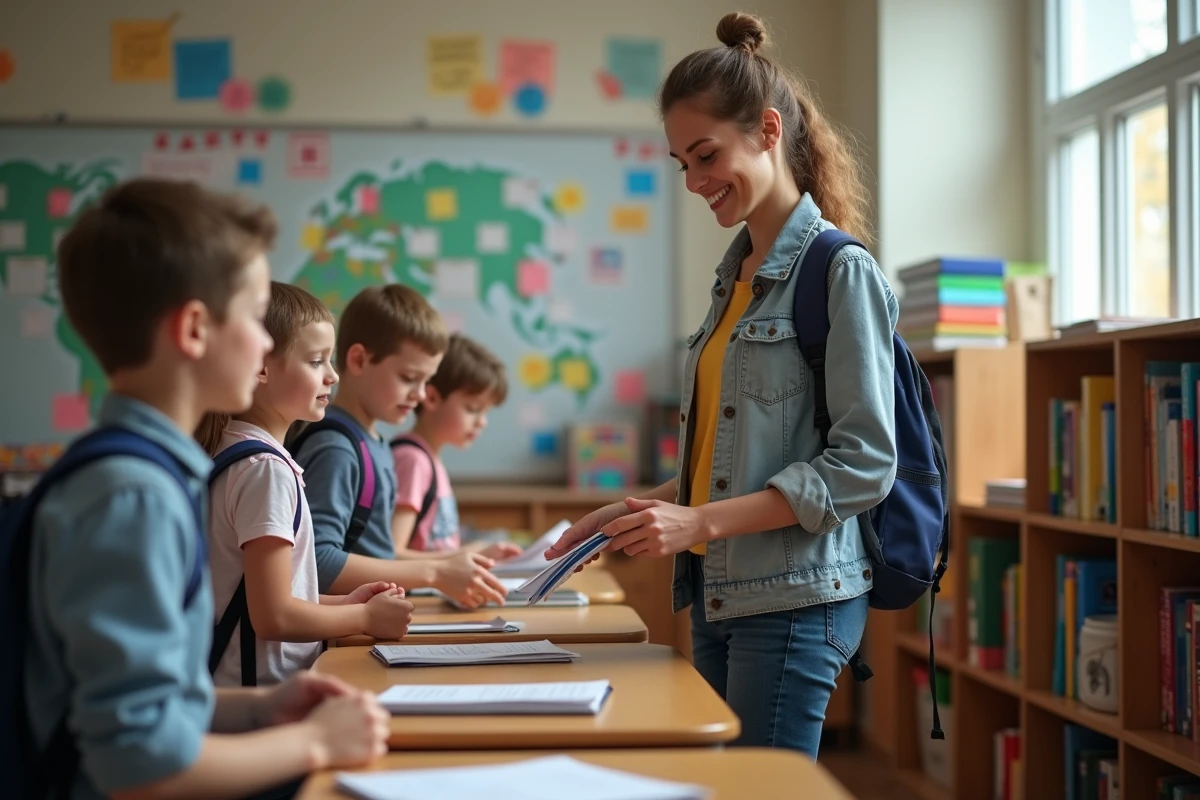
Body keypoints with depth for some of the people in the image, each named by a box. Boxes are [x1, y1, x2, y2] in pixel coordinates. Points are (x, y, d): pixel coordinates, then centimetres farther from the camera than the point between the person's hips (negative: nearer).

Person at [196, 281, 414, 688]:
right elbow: (273, 616, -19)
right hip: (263, 690, -9)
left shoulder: (231, 455, 12)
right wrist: (367, 617, -5)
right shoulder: (267, 469, -16)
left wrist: (344, 603, 11)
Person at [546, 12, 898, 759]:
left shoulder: (840, 271, -9)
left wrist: (701, 523, -20)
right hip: (720, 592, 8)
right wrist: (639, 511, 8)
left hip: (795, 600, -8)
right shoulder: (737, 274, 15)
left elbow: (863, 464, -15)